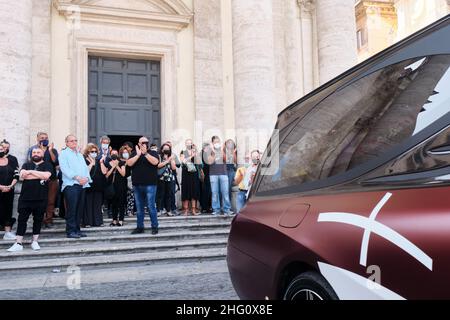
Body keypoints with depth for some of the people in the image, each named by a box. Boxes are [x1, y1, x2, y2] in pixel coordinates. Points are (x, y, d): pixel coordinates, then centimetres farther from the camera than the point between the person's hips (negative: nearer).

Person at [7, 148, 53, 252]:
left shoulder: (47, 165, 5)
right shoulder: (26, 165, 12)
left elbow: (46, 175, -15)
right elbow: (22, 175, -8)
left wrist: (31, 172, -10)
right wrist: (40, 176, -11)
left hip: (41, 199, -1)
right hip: (25, 198, 2)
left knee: (38, 220, 6)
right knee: (22, 219, 2)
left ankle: (35, 242, 17)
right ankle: (18, 244, 6)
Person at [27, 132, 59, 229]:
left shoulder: (53, 150, 11)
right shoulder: (32, 149, 7)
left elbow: (56, 162, -3)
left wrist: (50, 151, -12)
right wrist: (42, 151, -12)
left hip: (52, 179, 2)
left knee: (51, 201, 1)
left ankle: (48, 220, 7)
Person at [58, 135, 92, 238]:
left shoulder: (80, 154, 25)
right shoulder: (64, 153, 4)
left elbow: (85, 167, 17)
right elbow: (64, 168, -9)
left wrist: (86, 177, -3)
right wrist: (77, 177, -18)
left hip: (82, 184, 6)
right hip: (71, 184, -6)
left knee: (79, 209, 6)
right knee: (71, 209, -9)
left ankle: (77, 229, 12)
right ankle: (70, 231, -5)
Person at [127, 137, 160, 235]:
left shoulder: (153, 153, 4)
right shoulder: (134, 153, 12)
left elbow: (155, 162, -16)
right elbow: (129, 163, -4)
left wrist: (145, 153, -17)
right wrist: (138, 155, -12)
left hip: (150, 185, -3)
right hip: (137, 185, 4)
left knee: (151, 206, -5)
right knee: (139, 207, 10)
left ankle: (155, 227, 5)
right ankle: (140, 227, 19)